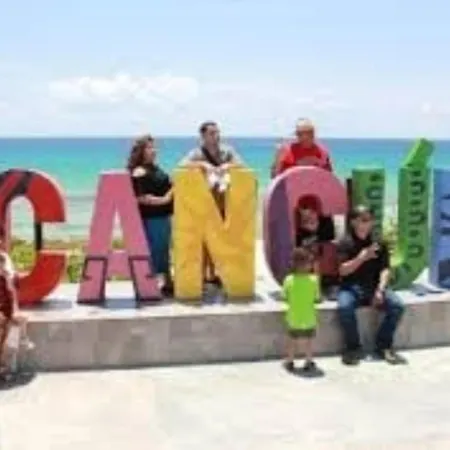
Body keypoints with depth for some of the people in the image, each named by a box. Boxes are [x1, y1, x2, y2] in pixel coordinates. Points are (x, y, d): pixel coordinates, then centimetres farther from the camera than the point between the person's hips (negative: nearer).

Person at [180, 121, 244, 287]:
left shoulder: (227, 150, 5)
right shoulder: (197, 153, -3)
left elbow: (240, 164, -6)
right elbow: (183, 165, -19)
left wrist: (228, 165, -24)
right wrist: (203, 164, -28)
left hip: (222, 203, 3)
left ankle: (212, 274, 18)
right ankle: (203, 275, 8)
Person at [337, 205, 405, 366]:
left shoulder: (379, 243, 6)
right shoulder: (345, 243, -2)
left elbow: (385, 269, 0)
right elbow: (343, 271, -10)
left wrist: (380, 290, -16)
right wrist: (362, 258, -23)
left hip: (373, 287, 3)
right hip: (351, 287, -3)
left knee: (397, 306, -22)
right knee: (344, 307, -35)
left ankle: (384, 346, -5)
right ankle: (353, 347, -13)